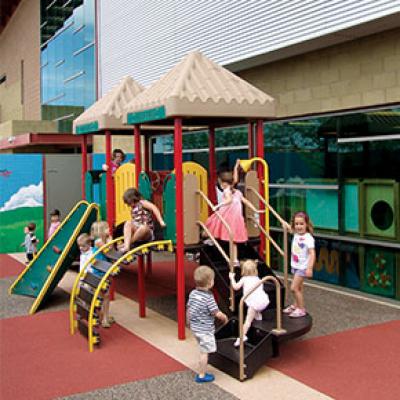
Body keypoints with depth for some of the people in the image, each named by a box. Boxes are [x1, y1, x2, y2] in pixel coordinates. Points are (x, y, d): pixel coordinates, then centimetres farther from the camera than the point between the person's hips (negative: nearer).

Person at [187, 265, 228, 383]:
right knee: (204, 352, 4)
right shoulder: (208, 297, -22)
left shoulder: (193, 293, -1)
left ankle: (202, 371, 32)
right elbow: (217, 313, -20)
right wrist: (225, 318, 0)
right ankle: (201, 376, 12)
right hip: (205, 329, -8)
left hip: (194, 327, 8)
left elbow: (188, 309, 8)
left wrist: (188, 322, 23)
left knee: (203, 350, 22)